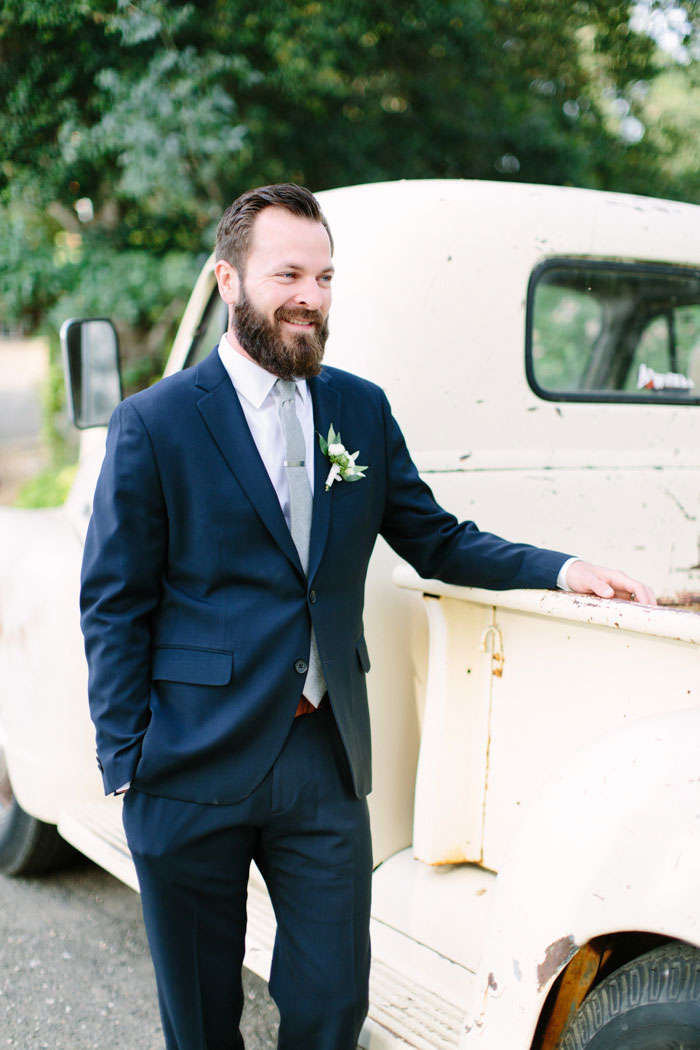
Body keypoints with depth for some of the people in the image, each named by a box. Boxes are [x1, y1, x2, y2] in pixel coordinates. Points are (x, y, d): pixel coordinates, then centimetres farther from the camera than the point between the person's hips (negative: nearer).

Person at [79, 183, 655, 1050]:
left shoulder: (362, 410, 7)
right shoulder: (153, 424, -6)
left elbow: (435, 540, 10)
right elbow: (114, 604, -4)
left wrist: (563, 570, -5)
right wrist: (124, 763, -8)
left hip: (324, 756, 4)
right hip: (193, 766, -3)